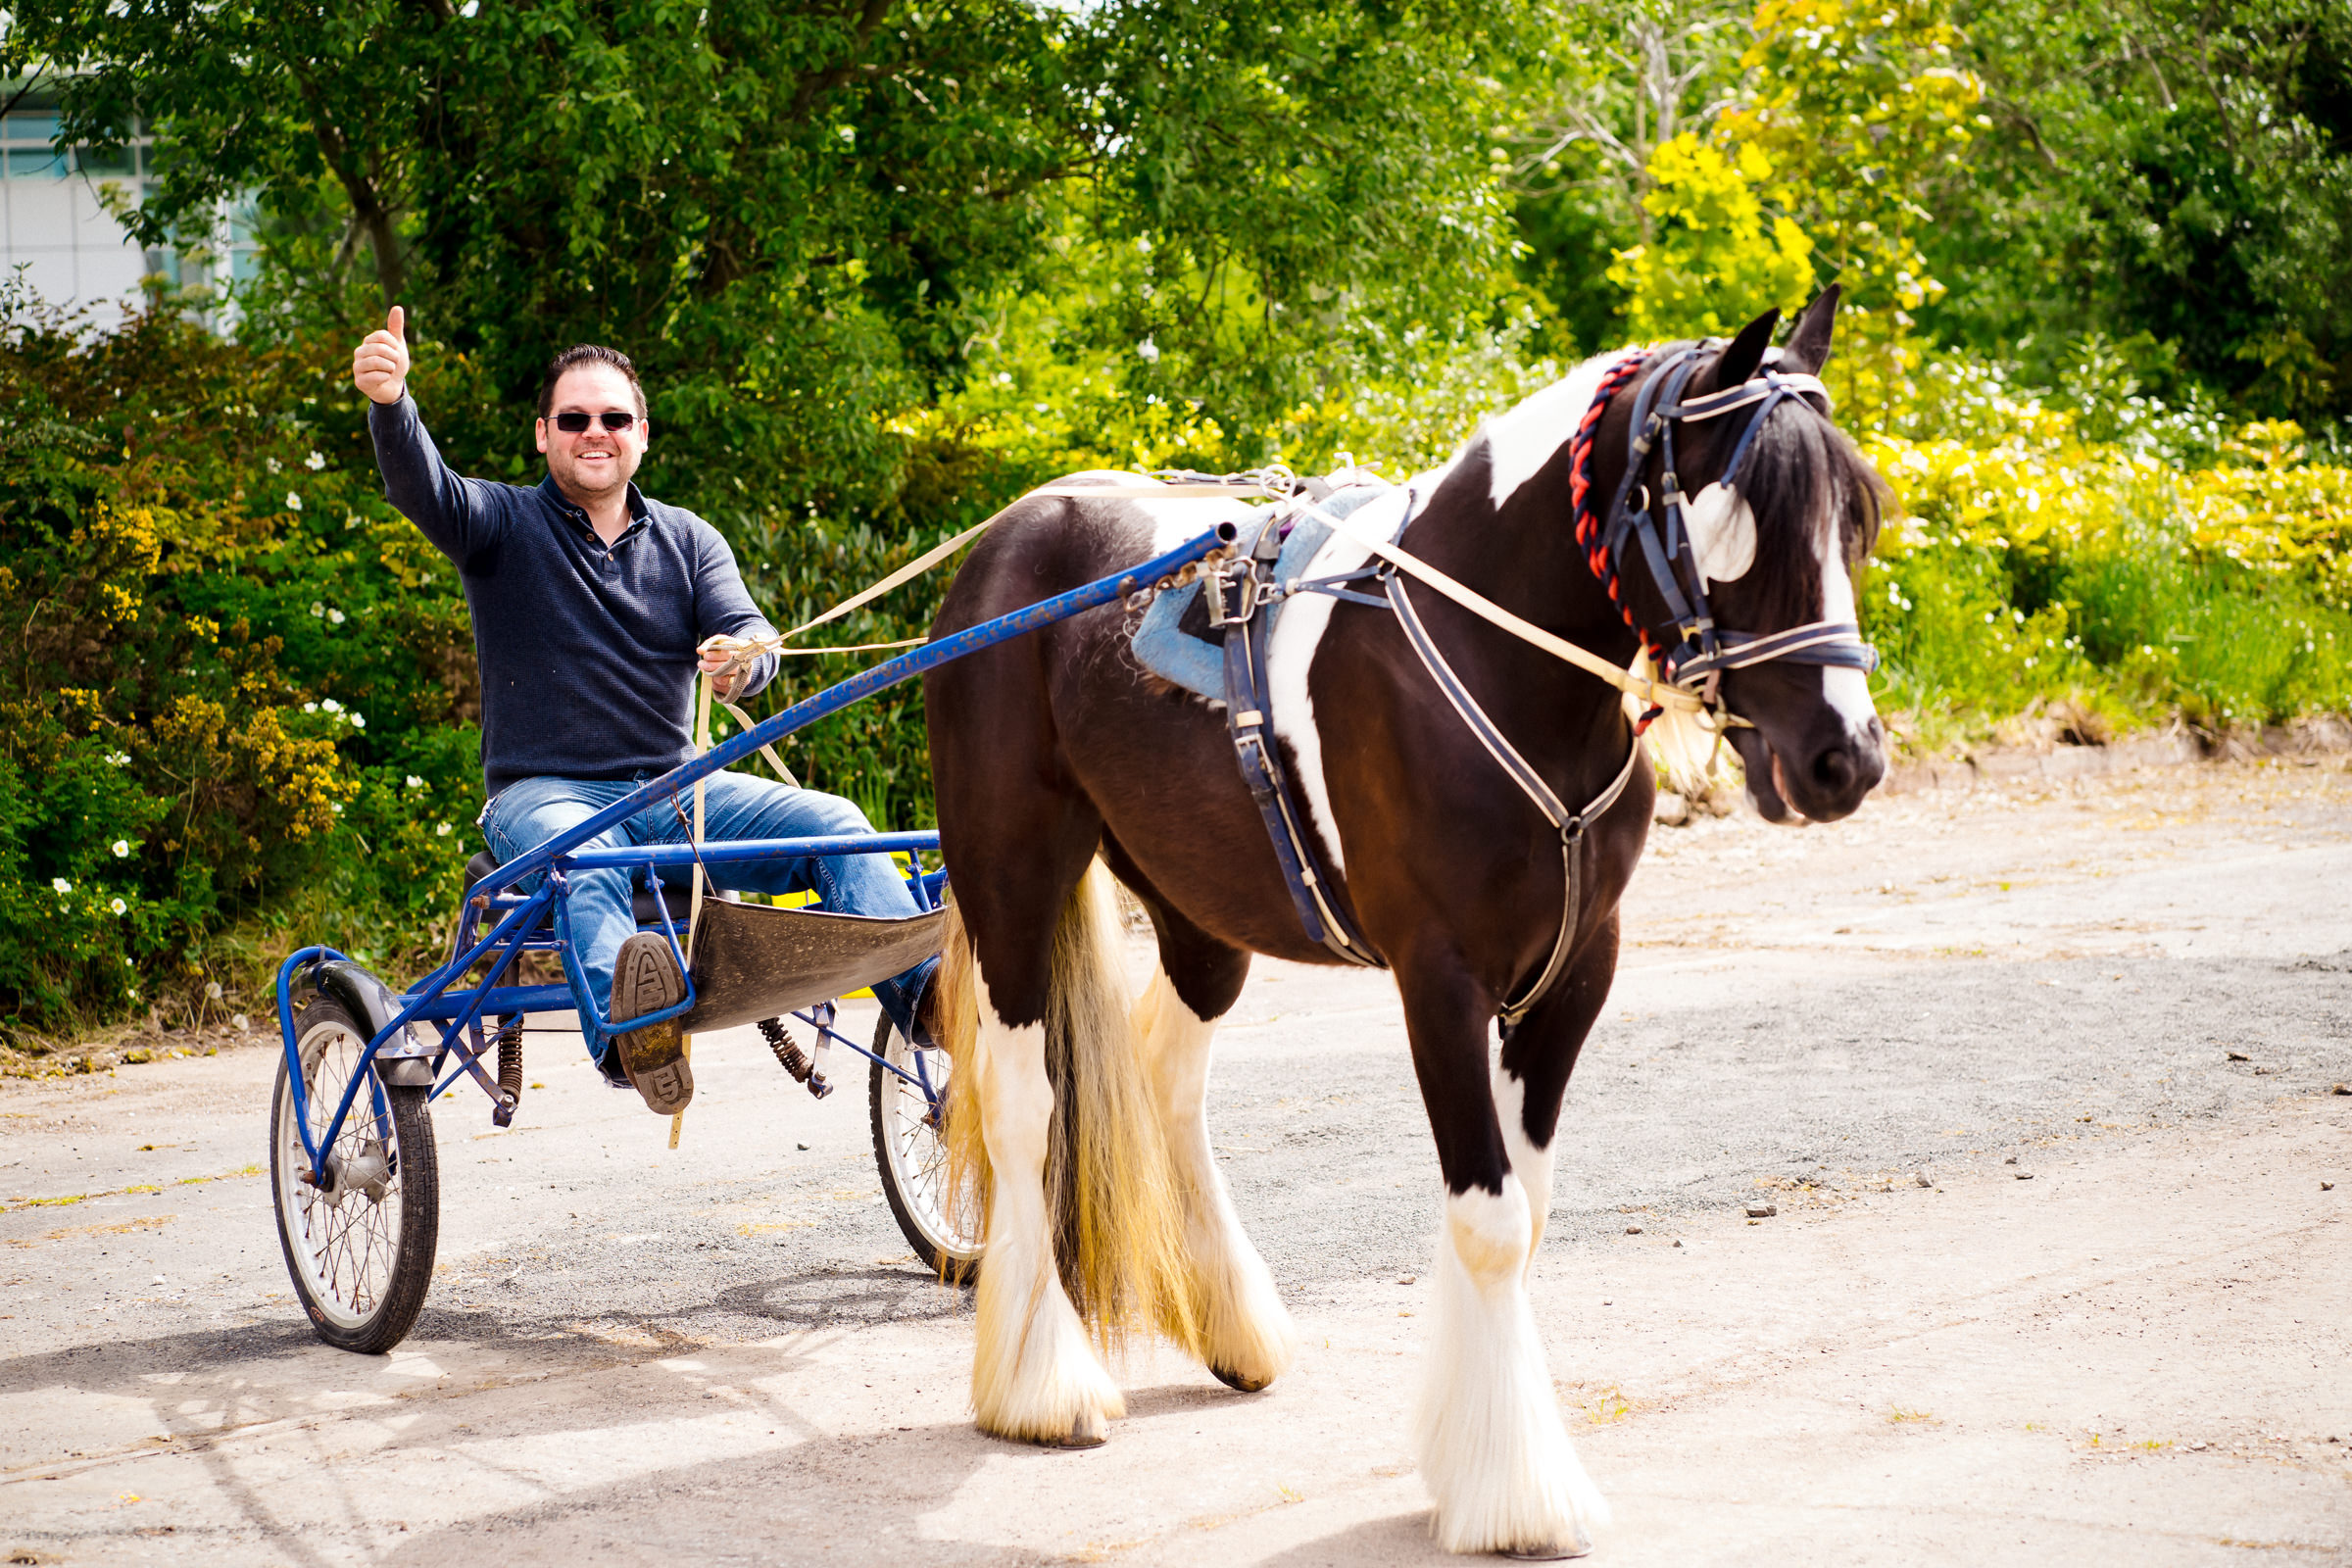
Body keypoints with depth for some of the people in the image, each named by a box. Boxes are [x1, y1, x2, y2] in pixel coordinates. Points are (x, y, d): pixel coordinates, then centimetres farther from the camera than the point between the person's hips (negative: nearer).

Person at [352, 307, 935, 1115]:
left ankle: (926, 990, -31)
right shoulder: (506, 524, 6)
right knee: (591, 863, -40)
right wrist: (390, 401, -37)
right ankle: (626, 1030, -68)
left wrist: (742, 661, -28)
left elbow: (745, 627, 0)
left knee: (835, 824, -18)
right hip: (545, 794, -4)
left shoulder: (688, 540, 15)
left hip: (676, 790, 4)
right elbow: (422, 489, -14)